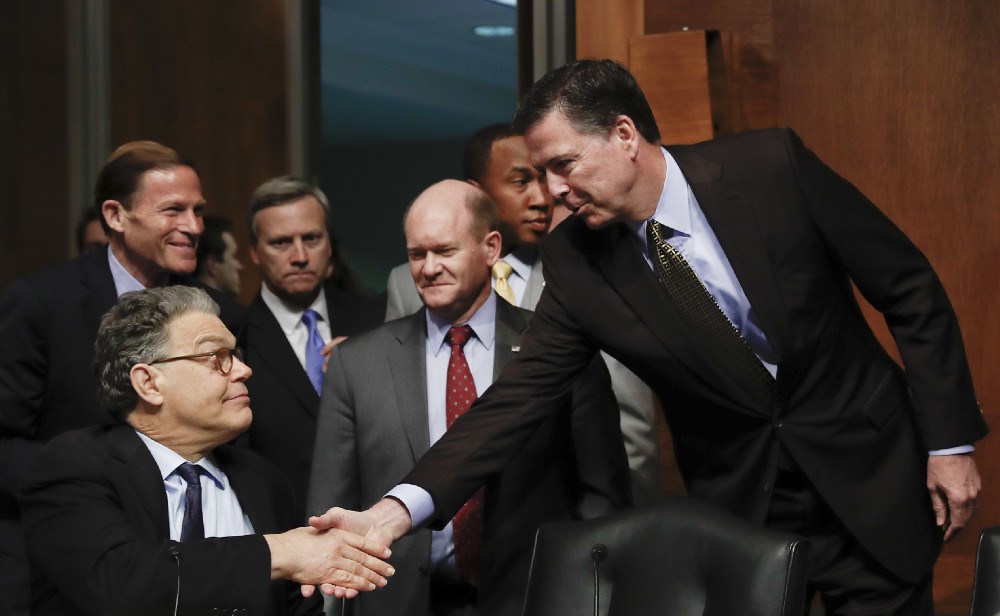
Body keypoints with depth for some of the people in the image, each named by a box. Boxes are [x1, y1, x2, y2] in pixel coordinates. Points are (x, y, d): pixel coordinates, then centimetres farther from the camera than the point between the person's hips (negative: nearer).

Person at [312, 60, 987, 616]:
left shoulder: (771, 166, -16)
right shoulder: (575, 264, -9)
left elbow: (910, 289, -8)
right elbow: (518, 396, -10)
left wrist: (949, 440, -9)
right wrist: (395, 510, -23)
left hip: (869, 481, -2)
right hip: (737, 501, 2)